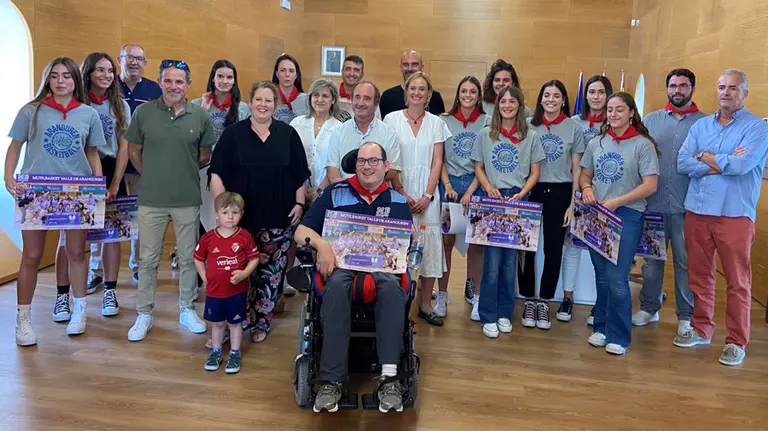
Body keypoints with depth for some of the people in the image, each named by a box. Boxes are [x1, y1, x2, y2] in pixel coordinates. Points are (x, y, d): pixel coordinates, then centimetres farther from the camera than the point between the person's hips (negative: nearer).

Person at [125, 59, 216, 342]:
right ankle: (144, 315, 23)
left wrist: (185, 172, 5)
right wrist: (152, 176, 4)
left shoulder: (200, 116, -2)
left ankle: (187, 310, 29)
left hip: (188, 200, 1)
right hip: (151, 200, 0)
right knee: (148, 260, 8)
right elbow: (134, 151, 6)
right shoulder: (144, 112, -3)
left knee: (188, 258, 12)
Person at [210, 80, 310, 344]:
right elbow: (217, 173, 0)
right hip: (241, 216, -1)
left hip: (279, 218, 1)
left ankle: (261, 322, 22)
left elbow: (301, 175, 9)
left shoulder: (288, 134, 7)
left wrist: (299, 204, 1)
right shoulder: (233, 133, 3)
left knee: (271, 272, 6)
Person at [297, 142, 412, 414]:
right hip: (341, 264, -1)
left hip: (383, 266, 1)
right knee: (337, 286, -37)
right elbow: (301, 231, 6)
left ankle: (388, 377, -36)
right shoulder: (335, 194, 11)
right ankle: (331, 380, -34)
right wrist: (322, 244, -16)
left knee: (392, 285, -36)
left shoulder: (398, 203, 15)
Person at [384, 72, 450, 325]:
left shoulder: (436, 123, 8)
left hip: (427, 193, 2)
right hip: (398, 191, -2)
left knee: (429, 245, 0)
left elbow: (437, 162, 5)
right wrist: (403, 194, -9)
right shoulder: (392, 119, 3)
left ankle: (426, 305, 11)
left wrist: (427, 196, -6)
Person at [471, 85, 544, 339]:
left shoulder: (530, 137, 5)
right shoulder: (485, 135, 7)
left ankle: (505, 313, 19)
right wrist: (489, 187, -9)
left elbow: (535, 172, 6)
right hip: (492, 200, -1)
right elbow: (478, 167, 9)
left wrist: (522, 193, -10)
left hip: (518, 200, 1)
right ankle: (488, 317, 4)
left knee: (510, 260, 7)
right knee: (492, 260, -5)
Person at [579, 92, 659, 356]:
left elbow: (650, 186, -11)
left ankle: (619, 336, 8)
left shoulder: (643, 144, -5)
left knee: (616, 278, -7)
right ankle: (601, 327, 25)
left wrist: (616, 202, -18)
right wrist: (586, 188, -6)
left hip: (627, 215, -4)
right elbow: (584, 175, 18)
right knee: (601, 275, 12)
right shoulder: (596, 142, 10)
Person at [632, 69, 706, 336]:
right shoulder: (651, 120, 9)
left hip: (687, 206, -2)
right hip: (653, 204, 2)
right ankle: (648, 308, 26)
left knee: (686, 262, 6)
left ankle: (686, 316, 20)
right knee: (651, 259, 11)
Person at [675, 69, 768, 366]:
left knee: (737, 281, 2)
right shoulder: (701, 125, 11)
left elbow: (743, 164, -18)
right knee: (699, 275, 12)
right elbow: (683, 163, -2)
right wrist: (725, 163, -10)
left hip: (735, 214, -4)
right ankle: (701, 329, 27)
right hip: (697, 210, 4)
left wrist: (705, 157, -4)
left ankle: (736, 342, 13)